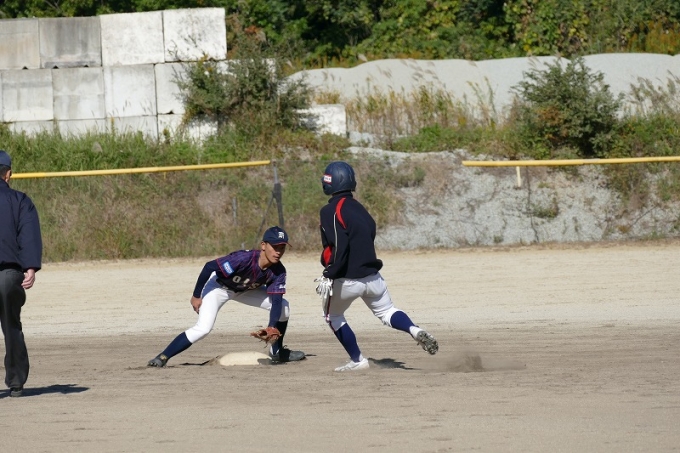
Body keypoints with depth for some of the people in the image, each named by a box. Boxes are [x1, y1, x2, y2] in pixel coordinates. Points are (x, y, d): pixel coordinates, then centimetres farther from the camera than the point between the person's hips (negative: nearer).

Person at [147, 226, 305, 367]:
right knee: (203, 328, -26)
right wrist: (196, 296, -26)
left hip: (244, 290, 6)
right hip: (219, 286, -6)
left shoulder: (278, 271, -21)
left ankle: (277, 351, 19)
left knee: (283, 306, 1)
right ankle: (162, 358, -21)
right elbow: (209, 267, -35)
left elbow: (276, 301, -19)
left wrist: (271, 328, -35)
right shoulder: (244, 259, -38)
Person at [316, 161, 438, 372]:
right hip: (372, 275, 6)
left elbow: (340, 246, -22)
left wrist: (329, 276, -21)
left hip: (347, 280, -6)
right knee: (386, 311, 17)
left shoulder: (331, 211, -12)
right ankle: (414, 330, -12)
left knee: (333, 315, 17)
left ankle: (357, 360, 14)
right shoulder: (359, 208, 11)